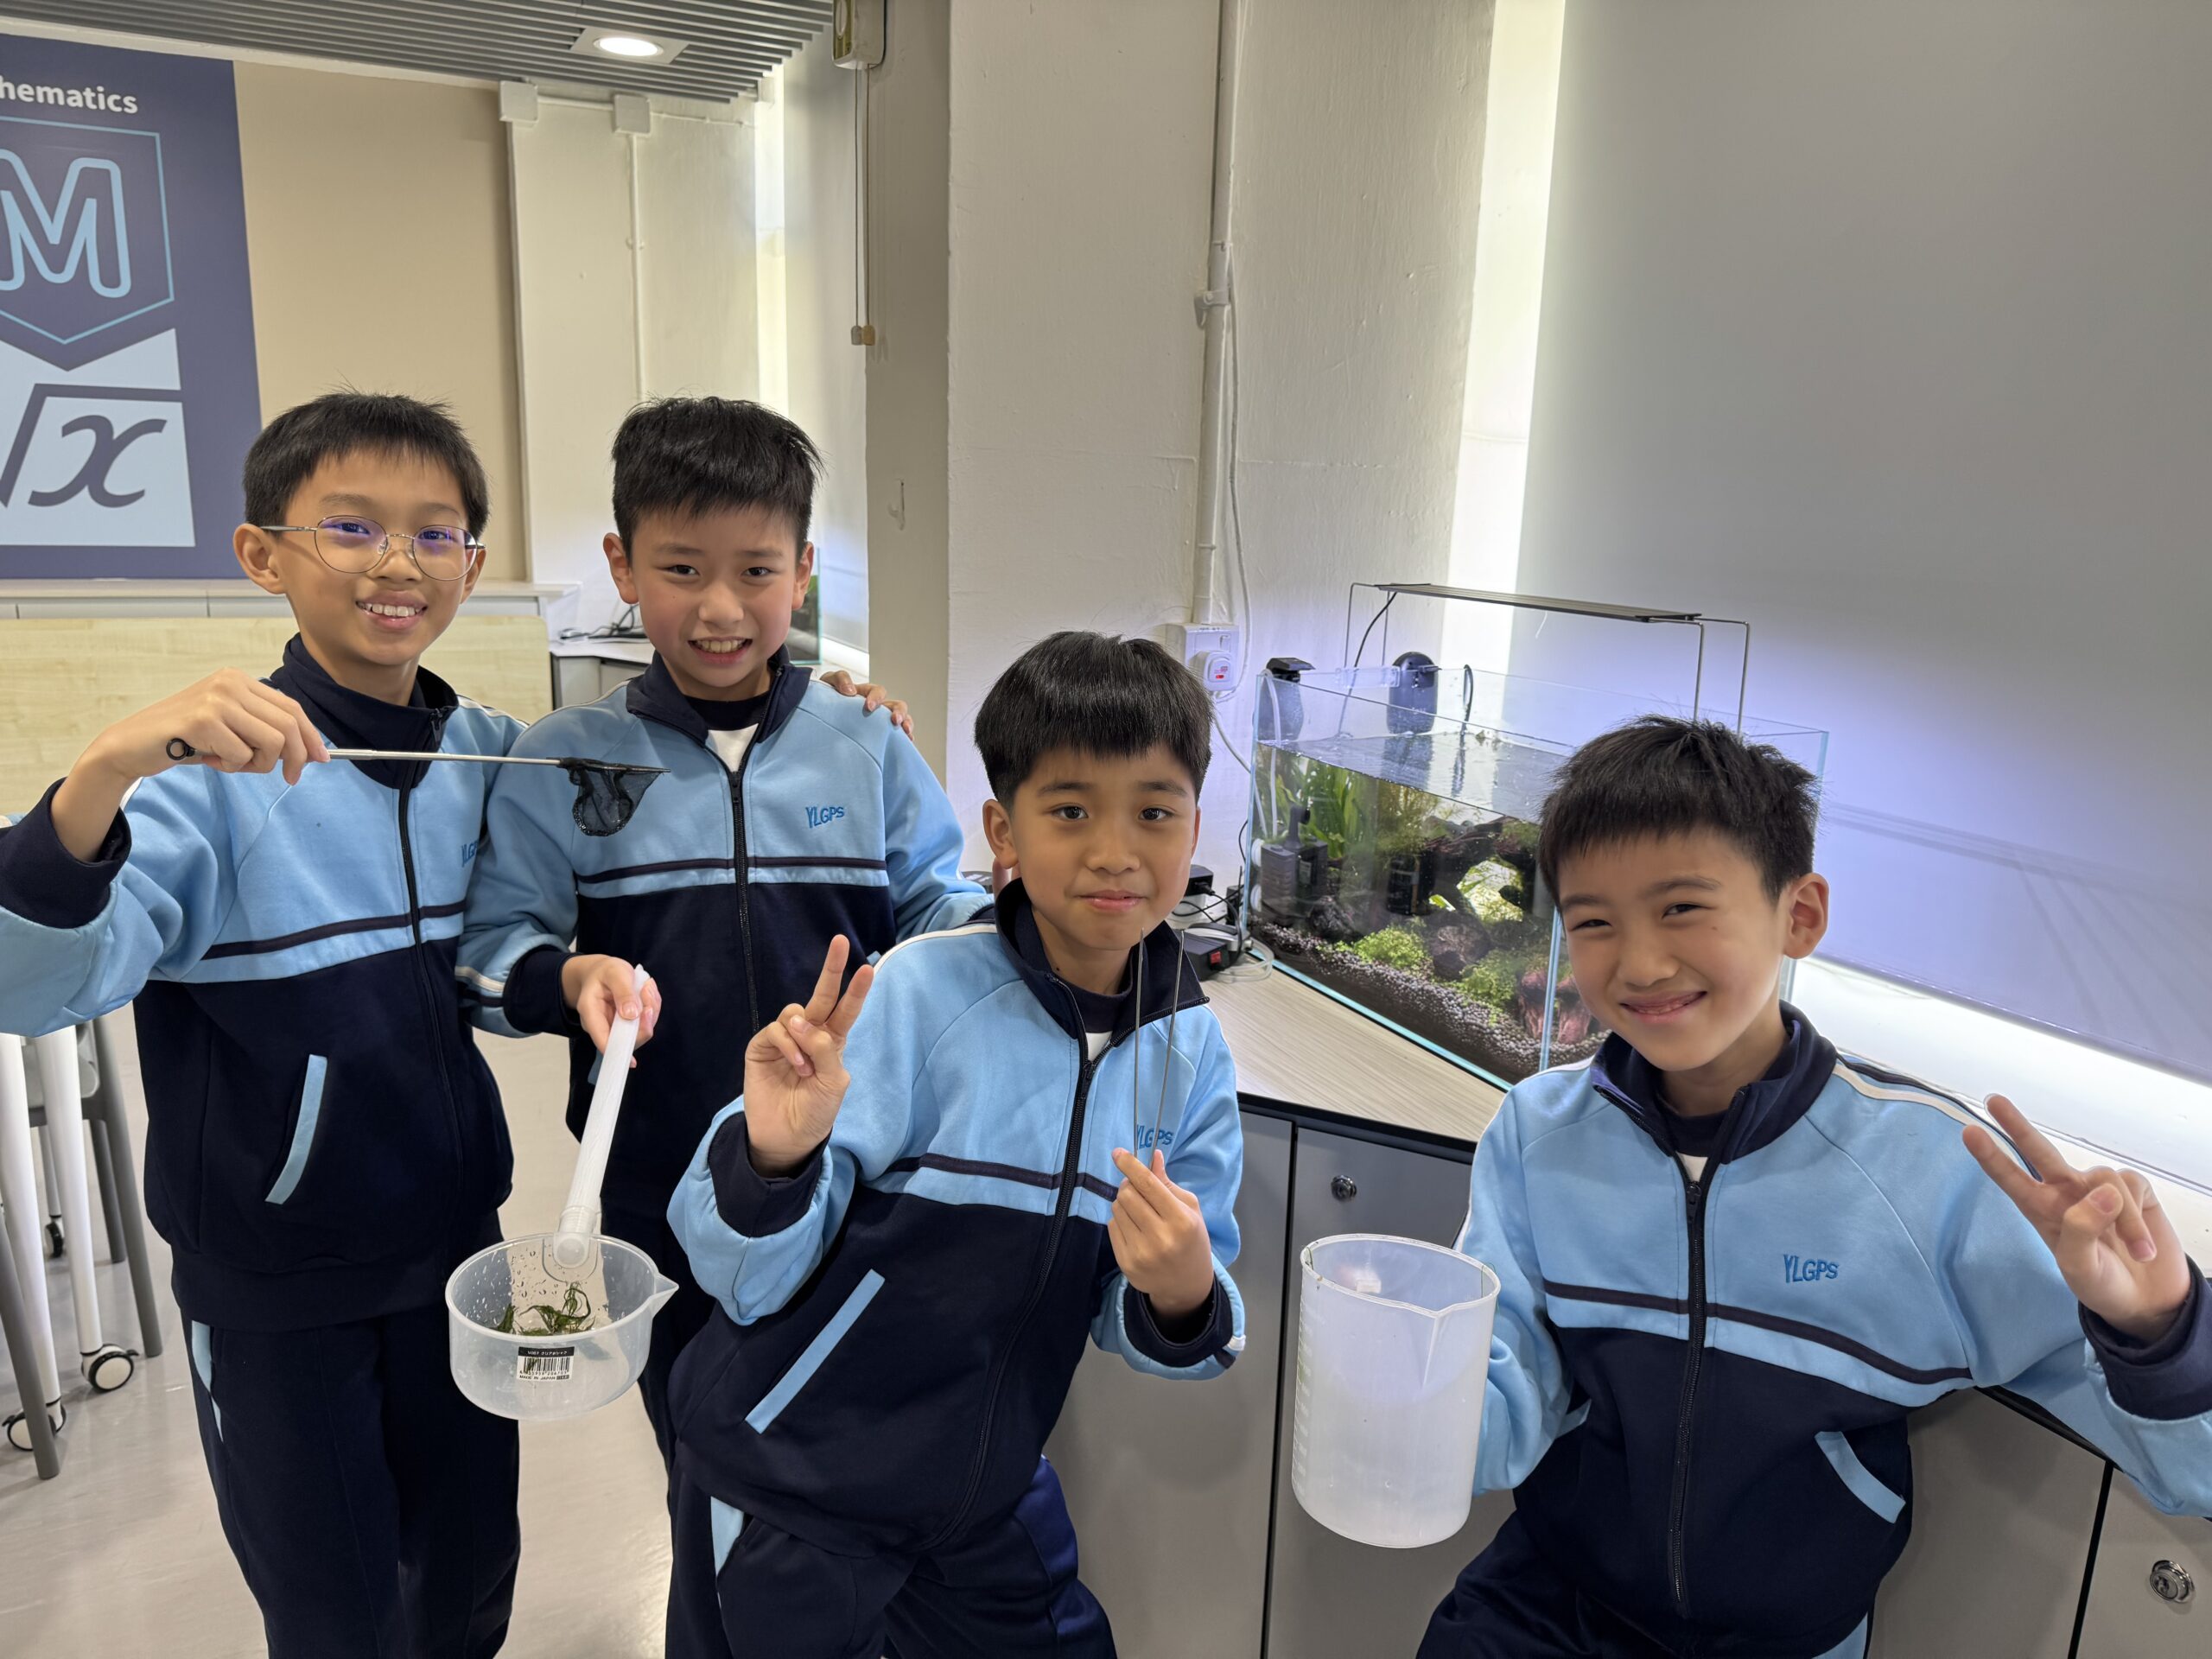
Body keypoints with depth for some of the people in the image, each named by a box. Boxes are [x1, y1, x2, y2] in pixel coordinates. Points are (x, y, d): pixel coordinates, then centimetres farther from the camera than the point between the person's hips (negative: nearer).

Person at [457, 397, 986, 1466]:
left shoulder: (867, 750, -2)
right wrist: (567, 978, -23)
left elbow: (928, 907, 3)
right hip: (661, 1191, 0)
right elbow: (489, 948, -2)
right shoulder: (561, 764, -5)